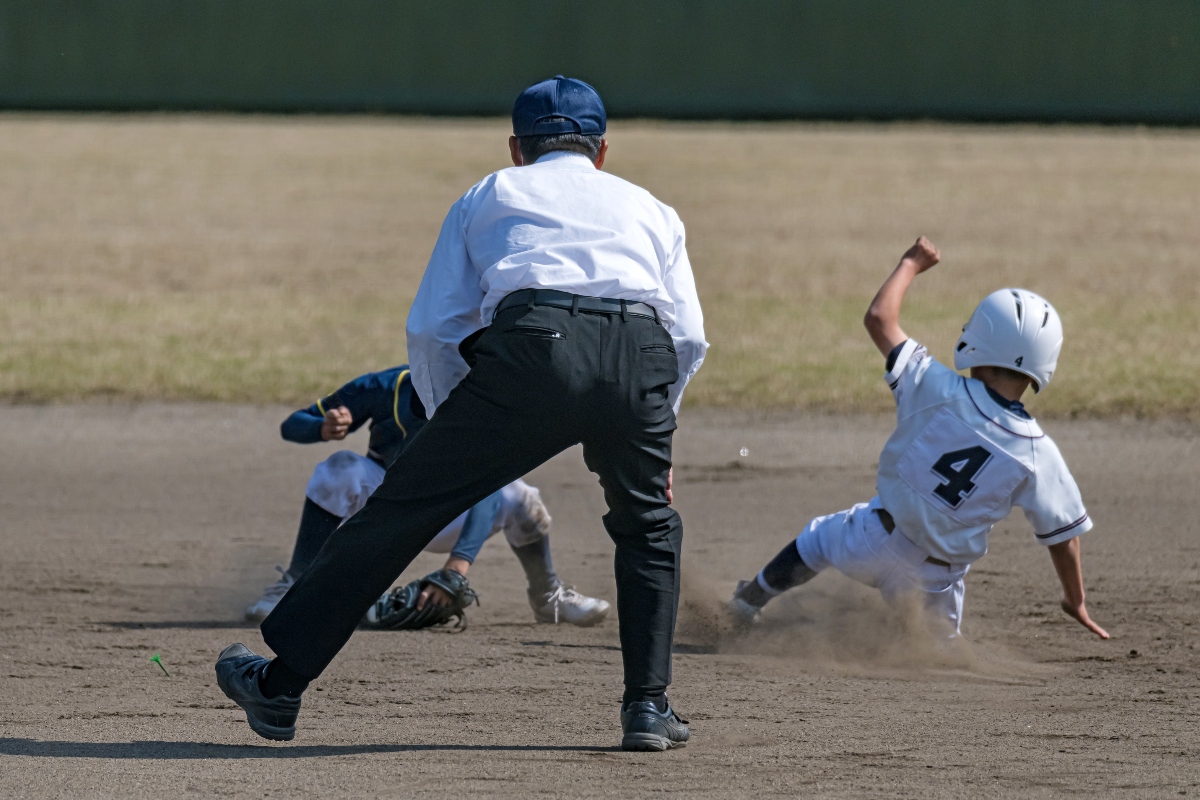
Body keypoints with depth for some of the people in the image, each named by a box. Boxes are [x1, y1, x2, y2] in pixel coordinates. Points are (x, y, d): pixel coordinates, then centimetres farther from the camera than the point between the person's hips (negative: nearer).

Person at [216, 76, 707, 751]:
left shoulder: (489, 197, 33)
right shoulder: (651, 210, 35)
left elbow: (432, 330, 20)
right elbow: (689, 339, 21)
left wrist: (454, 434, 29)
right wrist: (647, 444, 31)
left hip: (529, 343, -1)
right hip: (643, 357, 2)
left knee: (402, 511, 6)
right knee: (650, 528, 27)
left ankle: (281, 685, 9)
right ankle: (649, 705, 16)